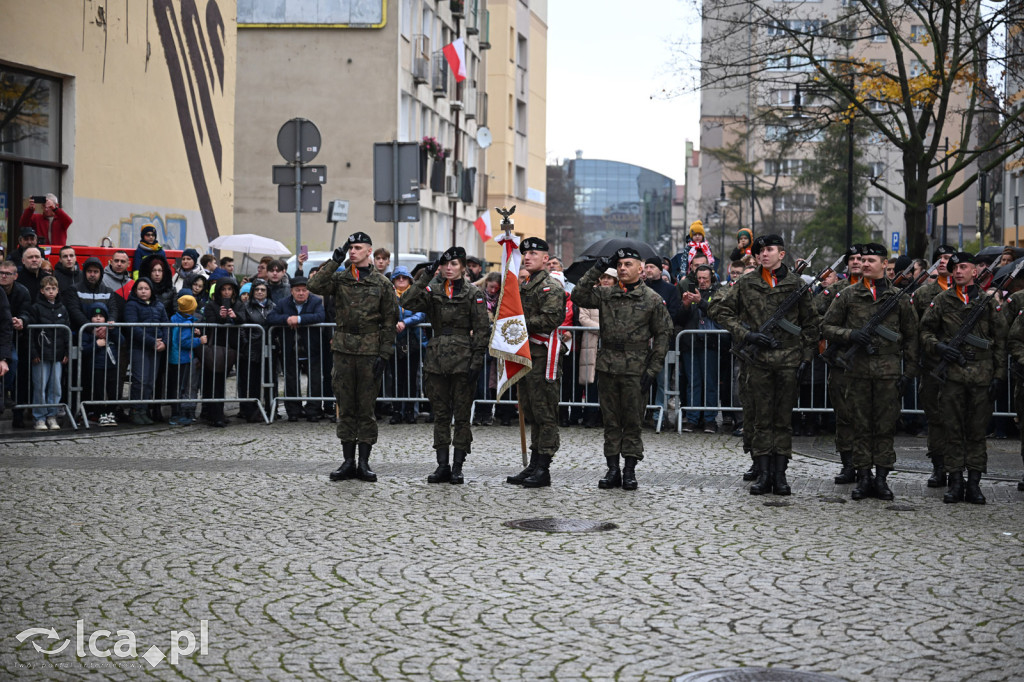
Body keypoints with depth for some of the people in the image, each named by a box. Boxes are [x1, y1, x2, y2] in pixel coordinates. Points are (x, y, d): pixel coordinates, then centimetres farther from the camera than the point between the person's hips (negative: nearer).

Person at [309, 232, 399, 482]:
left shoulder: (382, 283, 3)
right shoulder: (339, 278, 7)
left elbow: (389, 322, 2)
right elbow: (315, 286, -12)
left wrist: (384, 355, -5)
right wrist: (334, 261, -11)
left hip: (370, 351, -2)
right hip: (343, 349, 2)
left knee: (366, 407, 2)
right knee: (346, 407, 6)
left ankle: (364, 462, 9)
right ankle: (348, 461, 12)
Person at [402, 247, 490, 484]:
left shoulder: (473, 293, 0)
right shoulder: (433, 291, 8)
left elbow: (482, 330, -3)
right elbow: (408, 303, -9)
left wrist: (477, 361, -9)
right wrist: (425, 276, -12)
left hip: (463, 360, -3)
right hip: (437, 359, 3)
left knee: (462, 415, 0)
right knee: (440, 414, 7)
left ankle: (457, 466, 6)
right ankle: (442, 465, 13)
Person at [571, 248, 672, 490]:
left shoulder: (652, 299, 0)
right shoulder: (606, 295, 8)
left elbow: (663, 334, 0)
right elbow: (579, 296, -2)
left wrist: (652, 370, -6)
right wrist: (596, 271, -5)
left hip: (635, 369, -3)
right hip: (608, 366, 3)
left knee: (632, 421, 2)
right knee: (611, 420, 7)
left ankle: (630, 470, 9)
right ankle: (612, 469, 14)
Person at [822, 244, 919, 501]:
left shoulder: (899, 298, 7)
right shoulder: (847, 295, 7)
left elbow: (911, 337, 10)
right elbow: (827, 327, 8)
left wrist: (910, 371, 3)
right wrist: (850, 335, -11)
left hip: (888, 370, 0)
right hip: (856, 369, 0)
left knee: (886, 426, 2)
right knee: (860, 426, 3)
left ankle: (882, 478, 10)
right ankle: (863, 477, 10)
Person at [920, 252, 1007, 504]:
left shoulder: (989, 303, 8)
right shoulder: (941, 301, 8)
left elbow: (1000, 342, 8)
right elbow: (926, 330, 11)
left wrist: (998, 375, 2)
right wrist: (938, 346, -9)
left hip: (981, 376, 0)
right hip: (952, 375, 0)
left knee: (977, 431, 3)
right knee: (952, 431, 1)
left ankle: (974, 484, 8)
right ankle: (955, 483, 7)